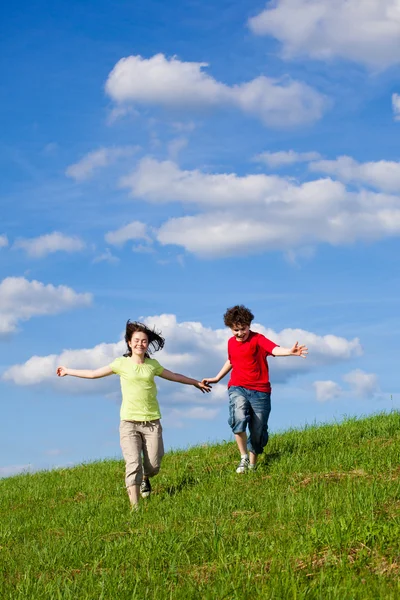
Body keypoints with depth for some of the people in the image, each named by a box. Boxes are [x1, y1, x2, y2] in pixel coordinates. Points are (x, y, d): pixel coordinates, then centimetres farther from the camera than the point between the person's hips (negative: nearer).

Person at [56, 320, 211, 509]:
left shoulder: (153, 364, 8)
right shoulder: (121, 363, 1)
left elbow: (174, 376, 24)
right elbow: (94, 373, 10)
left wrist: (196, 382, 35)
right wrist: (68, 371, 15)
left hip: (152, 421, 2)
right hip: (129, 422, -2)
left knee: (154, 466, 2)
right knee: (133, 464, -13)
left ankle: (145, 479, 39)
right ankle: (135, 506, -10)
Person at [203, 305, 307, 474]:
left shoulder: (257, 339, -6)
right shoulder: (231, 342, 10)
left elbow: (274, 349, -26)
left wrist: (290, 351, -47)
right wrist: (216, 378, 36)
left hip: (260, 391, -2)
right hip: (238, 388, 2)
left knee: (258, 431, 3)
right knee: (239, 419, -28)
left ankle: (252, 466, 25)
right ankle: (243, 458, -13)